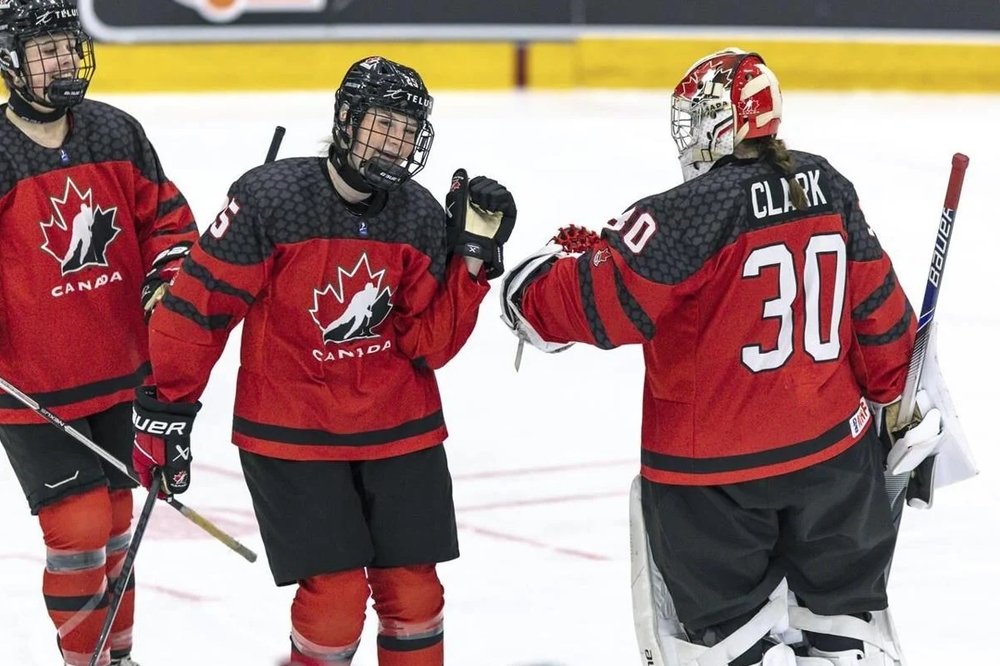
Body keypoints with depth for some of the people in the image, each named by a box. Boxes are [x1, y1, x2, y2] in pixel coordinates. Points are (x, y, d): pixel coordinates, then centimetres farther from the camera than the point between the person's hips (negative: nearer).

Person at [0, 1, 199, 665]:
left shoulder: (117, 133, 2)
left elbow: (166, 215, 12)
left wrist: (167, 279, -4)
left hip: (118, 375, 5)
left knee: (115, 523, 16)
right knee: (79, 530, -8)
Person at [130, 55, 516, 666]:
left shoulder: (422, 219, -3)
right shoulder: (269, 199, -15)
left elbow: (428, 345, -4)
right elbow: (200, 304, -9)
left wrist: (473, 255, -14)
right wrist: (167, 410, -6)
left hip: (400, 432, 4)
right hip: (291, 438, -4)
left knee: (413, 594, 7)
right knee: (335, 598, -9)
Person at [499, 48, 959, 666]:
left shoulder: (692, 211, -18)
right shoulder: (828, 188, 2)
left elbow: (606, 304, -20)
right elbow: (877, 300, 8)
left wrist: (540, 280, -1)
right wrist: (899, 397, 19)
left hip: (714, 473, -5)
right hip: (833, 447, 6)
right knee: (846, 609, 17)